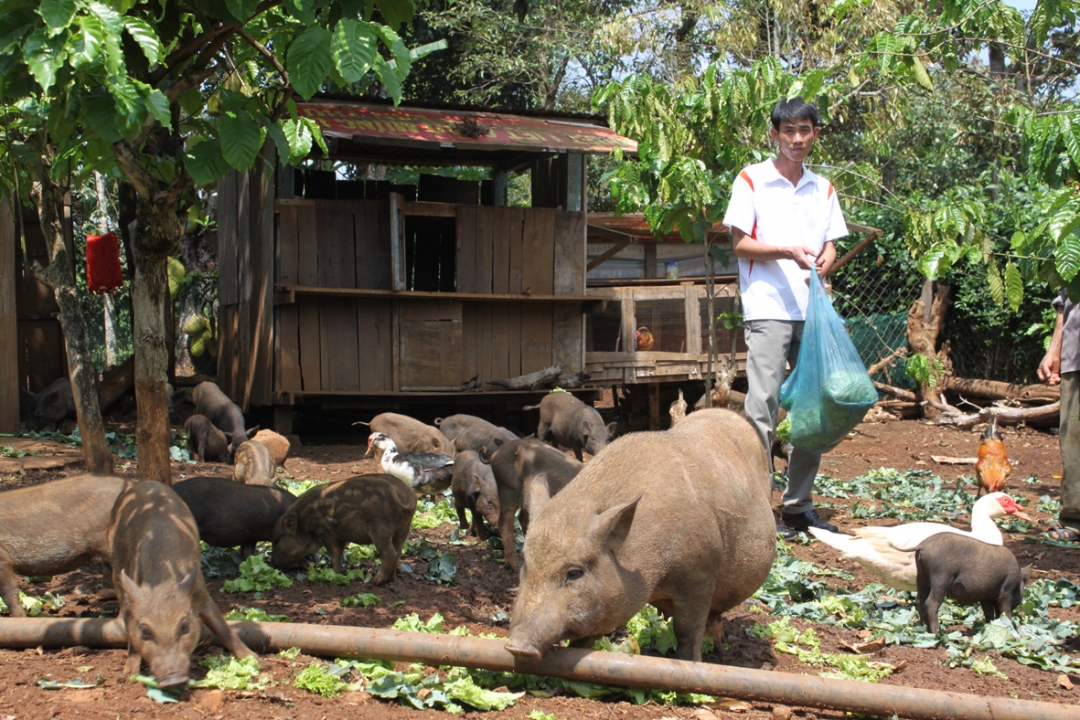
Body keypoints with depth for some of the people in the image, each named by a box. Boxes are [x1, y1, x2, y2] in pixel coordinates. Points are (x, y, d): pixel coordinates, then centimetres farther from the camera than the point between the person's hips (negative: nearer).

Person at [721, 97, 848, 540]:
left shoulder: (823, 188, 16)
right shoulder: (752, 180, 2)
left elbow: (830, 245, 16)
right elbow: (740, 243, -2)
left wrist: (824, 260, -7)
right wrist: (787, 251, -16)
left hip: (813, 309, 5)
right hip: (768, 308, -5)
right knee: (763, 404, -9)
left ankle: (799, 503, 15)